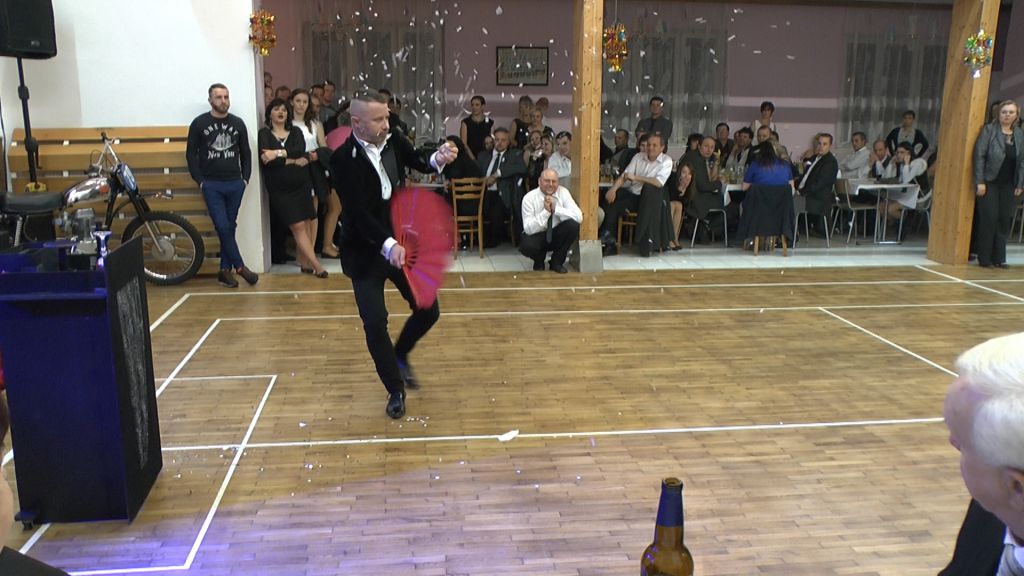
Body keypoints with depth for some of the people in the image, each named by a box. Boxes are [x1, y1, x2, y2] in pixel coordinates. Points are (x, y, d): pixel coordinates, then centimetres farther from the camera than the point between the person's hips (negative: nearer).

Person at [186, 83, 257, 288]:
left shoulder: (238, 123, 8)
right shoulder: (199, 123, 1)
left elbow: (246, 153, 14)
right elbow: (191, 154, 3)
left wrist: (246, 179, 5)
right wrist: (200, 181, -4)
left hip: (235, 184, 3)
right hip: (212, 185, -3)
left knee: (229, 228, 6)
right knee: (223, 227, -10)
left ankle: (225, 270, 12)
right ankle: (239, 266, -1)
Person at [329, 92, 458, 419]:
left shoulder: (393, 142, -2)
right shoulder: (343, 160, -17)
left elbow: (421, 163, -6)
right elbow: (358, 212, -25)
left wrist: (438, 159, -30)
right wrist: (388, 245, -37)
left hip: (401, 242, 5)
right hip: (366, 253, -4)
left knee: (428, 311, 7)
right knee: (375, 324, -6)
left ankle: (400, 355, 37)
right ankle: (395, 390, 16)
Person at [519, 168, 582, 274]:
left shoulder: (563, 192, -10)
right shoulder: (529, 198, -16)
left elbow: (579, 217, -21)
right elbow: (528, 228, -22)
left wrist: (556, 209, -30)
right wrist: (545, 211, -32)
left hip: (557, 235, 2)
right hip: (537, 236, -2)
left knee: (572, 225, -27)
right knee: (527, 245, -36)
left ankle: (557, 262, -5)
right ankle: (539, 261, 5)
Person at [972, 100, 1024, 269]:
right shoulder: (989, 130, -3)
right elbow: (979, 155, -8)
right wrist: (980, 182, -14)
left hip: (1009, 185, 4)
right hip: (990, 183, -4)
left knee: (1005, 221, 4)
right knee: (989, 220, -3)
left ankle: (999, 258, 12)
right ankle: (984, 259, 6)